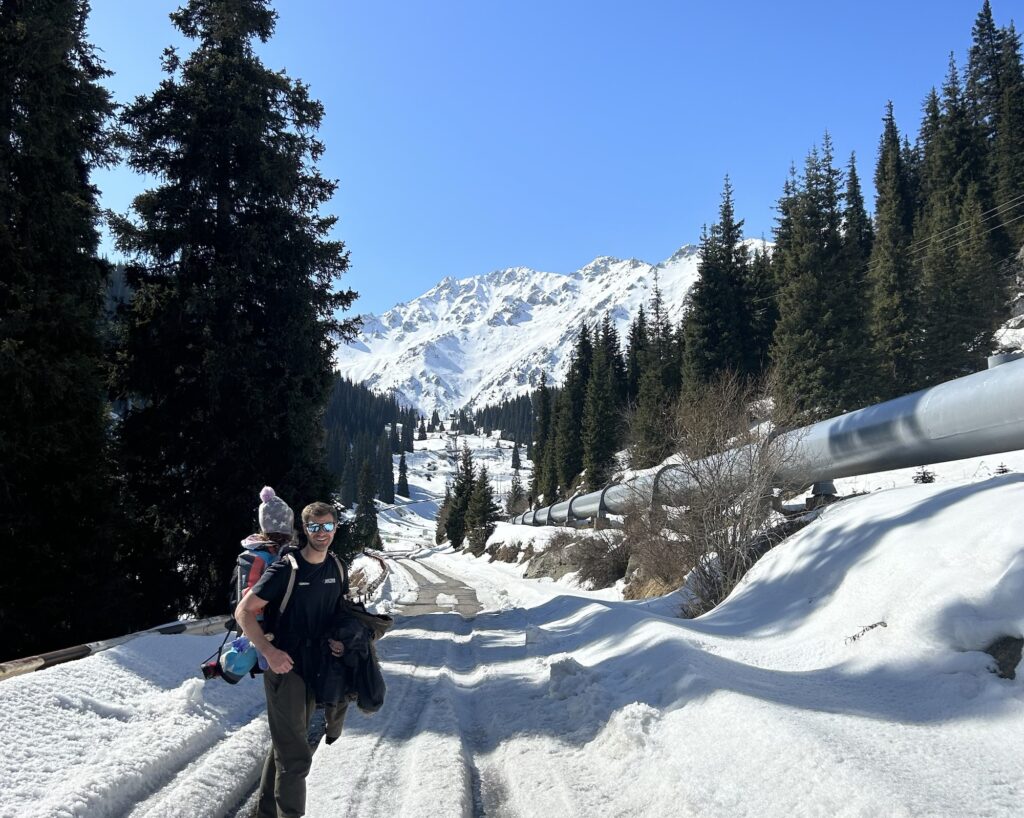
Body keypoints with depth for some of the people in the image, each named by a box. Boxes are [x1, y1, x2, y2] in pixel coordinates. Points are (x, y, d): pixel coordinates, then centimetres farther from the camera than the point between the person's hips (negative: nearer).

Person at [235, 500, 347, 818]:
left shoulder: (336, 568, 3)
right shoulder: (286, 569, -17)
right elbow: (244, 611, -16)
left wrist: (336, 639, 0)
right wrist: (269, 651, -25)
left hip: (314, 670, 7)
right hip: (284, 668, -7)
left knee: (284, 746, 21)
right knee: (295, 756, -6)